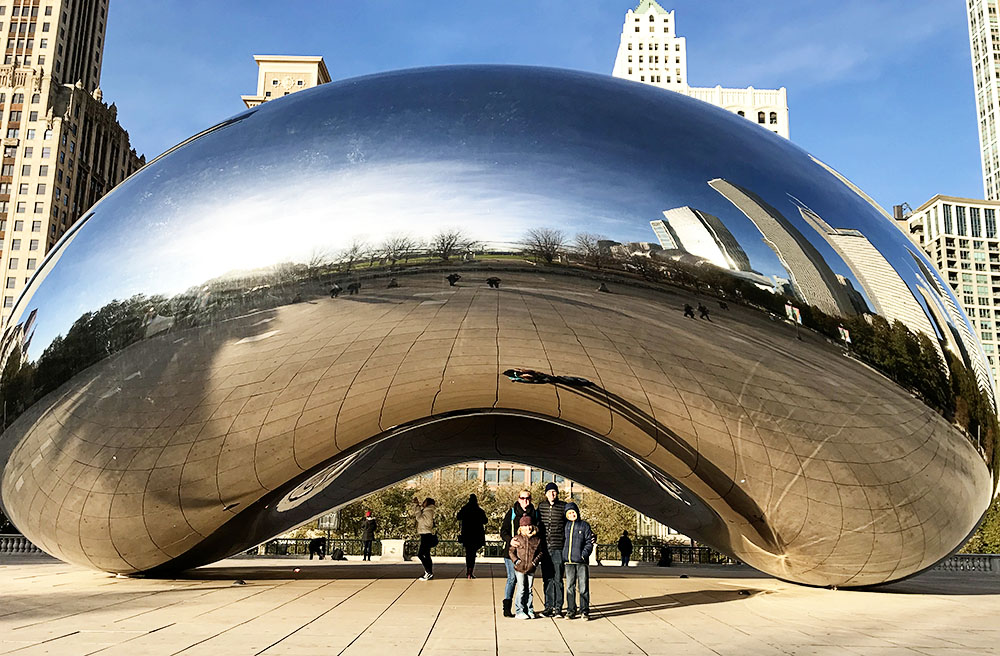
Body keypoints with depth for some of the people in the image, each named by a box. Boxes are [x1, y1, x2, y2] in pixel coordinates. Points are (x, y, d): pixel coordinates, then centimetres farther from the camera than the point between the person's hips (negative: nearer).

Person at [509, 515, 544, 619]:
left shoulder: (537, 539, 3)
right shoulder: (517, 538, -3)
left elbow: (540, 552, 10)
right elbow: (511, 551, 1)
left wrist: (536, 561, -3)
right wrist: (516, 561, -11)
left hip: (531, 569, 2)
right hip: (520, 568, -2)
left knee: (529, 589, 10)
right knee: (521, 589, -2)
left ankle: (529, 610, 19)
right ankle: (519, 612, 5)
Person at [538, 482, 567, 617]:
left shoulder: (563, 506, 0)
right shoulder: (541, 506, 9)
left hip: (558, 547, -3)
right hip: (544, 548, 3)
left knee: (558, 579, -2)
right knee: (547, 579, 7)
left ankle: (558, 607, 6)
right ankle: (549, 606, 15)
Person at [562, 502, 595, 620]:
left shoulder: (585, 525, 6)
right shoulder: (565, 526, 12)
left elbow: (589, 542, 4)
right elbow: (562, 541, 18)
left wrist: (585, 553, -10)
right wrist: (563, 555, 7)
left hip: (581, 561, -2)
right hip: (568, 561, 2)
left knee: (583, 587, -1)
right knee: (570, 587, 5)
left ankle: (584, 611, 8)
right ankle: (571, 611, 13)